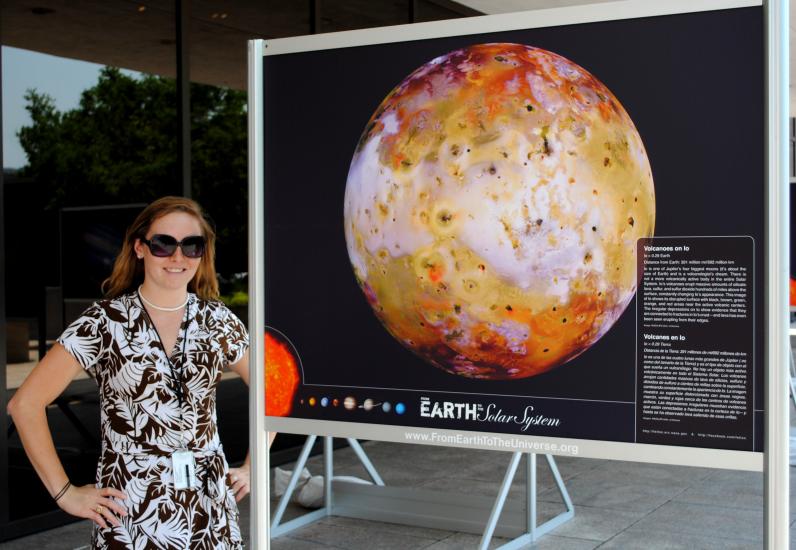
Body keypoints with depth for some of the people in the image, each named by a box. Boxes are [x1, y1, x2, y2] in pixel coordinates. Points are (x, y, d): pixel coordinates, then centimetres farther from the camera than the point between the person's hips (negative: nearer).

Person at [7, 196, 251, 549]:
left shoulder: (217, 320, 3)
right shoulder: (104, 322, -6)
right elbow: (25, 403, -7)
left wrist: (254, 467, 5)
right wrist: (65, 493, -8)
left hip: (210, 505, 3)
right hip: (130, 513, -3)